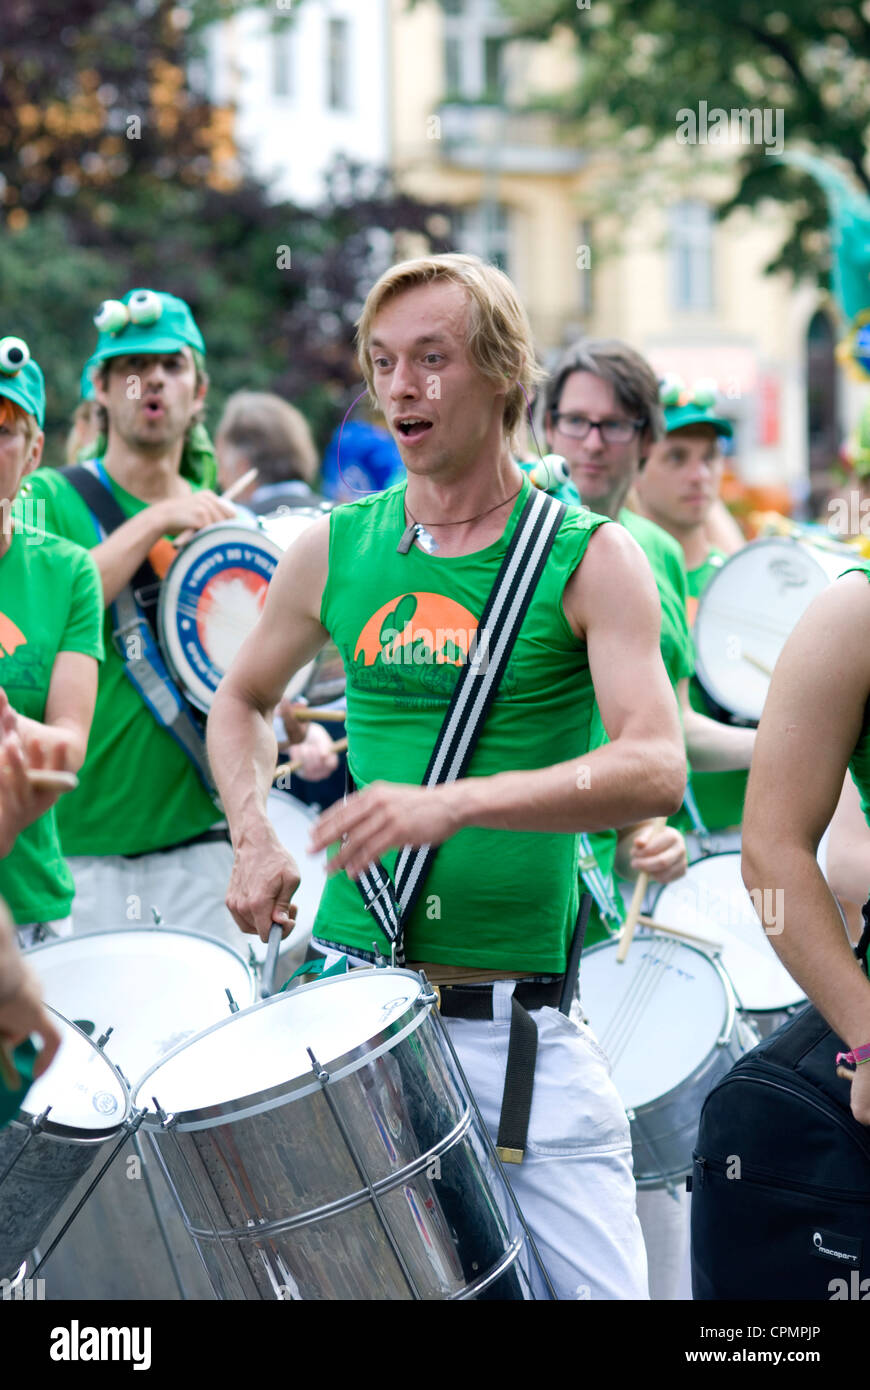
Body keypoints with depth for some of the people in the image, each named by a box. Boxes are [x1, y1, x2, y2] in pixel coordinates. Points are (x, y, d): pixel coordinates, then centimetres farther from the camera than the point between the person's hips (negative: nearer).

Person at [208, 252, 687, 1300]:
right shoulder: (333, 551, 7)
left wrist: (455, 802, -28)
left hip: (519, 1015, -2)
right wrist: (254, 839, 4)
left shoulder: (589, 559, -2)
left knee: (599, 1285, -6)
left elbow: (656, 770, -15)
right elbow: (242, 701, 24)